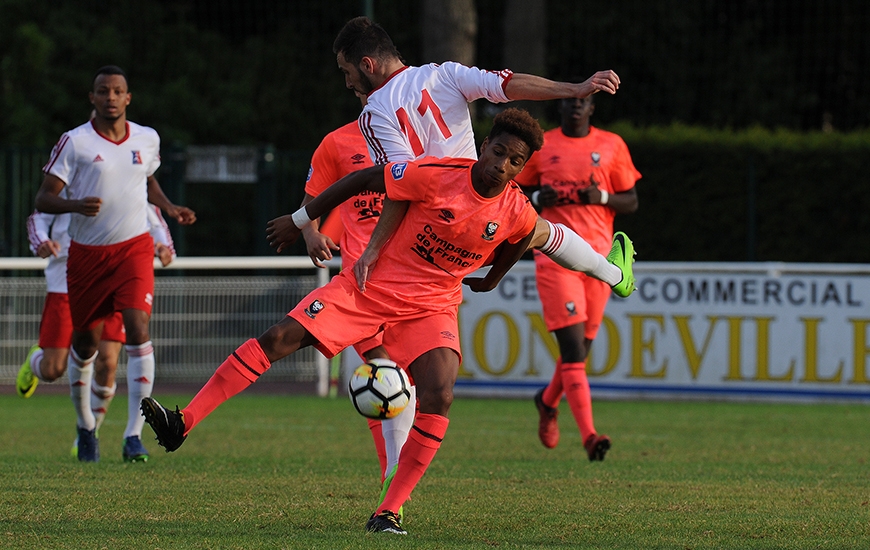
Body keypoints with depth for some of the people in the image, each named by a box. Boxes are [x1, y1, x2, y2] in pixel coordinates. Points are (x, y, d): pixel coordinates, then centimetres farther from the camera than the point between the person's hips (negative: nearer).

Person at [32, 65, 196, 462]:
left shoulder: (147, 140, 5)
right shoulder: (75, 142, -7)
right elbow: (43, 198, -9)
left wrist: (170, 208, 9)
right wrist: (75, 205, -28)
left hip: (134, 248, 1)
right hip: (87, 253, -1)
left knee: (137, 328, -20)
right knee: (85, 341, 9)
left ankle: (135, 433, -21)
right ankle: (85, 424, 34)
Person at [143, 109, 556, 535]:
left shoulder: (519, 214, -10)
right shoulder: (439, 176, -19)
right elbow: (364, 179, -7)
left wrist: (490, 280, 25)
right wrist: (301, 220, 0)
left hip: (431, 307, 1)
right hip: (369, 286, -1)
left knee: (438, 398, -23)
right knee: (279, 338, -13)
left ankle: (388, 513, -15)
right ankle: (182, 424, -11)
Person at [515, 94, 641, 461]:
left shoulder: (611, 146, 9)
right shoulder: (540, 146, 7)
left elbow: (631, 202, 12)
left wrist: (602, 197, -8)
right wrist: (538, 199, -7)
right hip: (555, 257, -3)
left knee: (582, 345, 11)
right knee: (574, 347, -14)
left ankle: (548, 401, 42)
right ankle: (589, 435, -21)